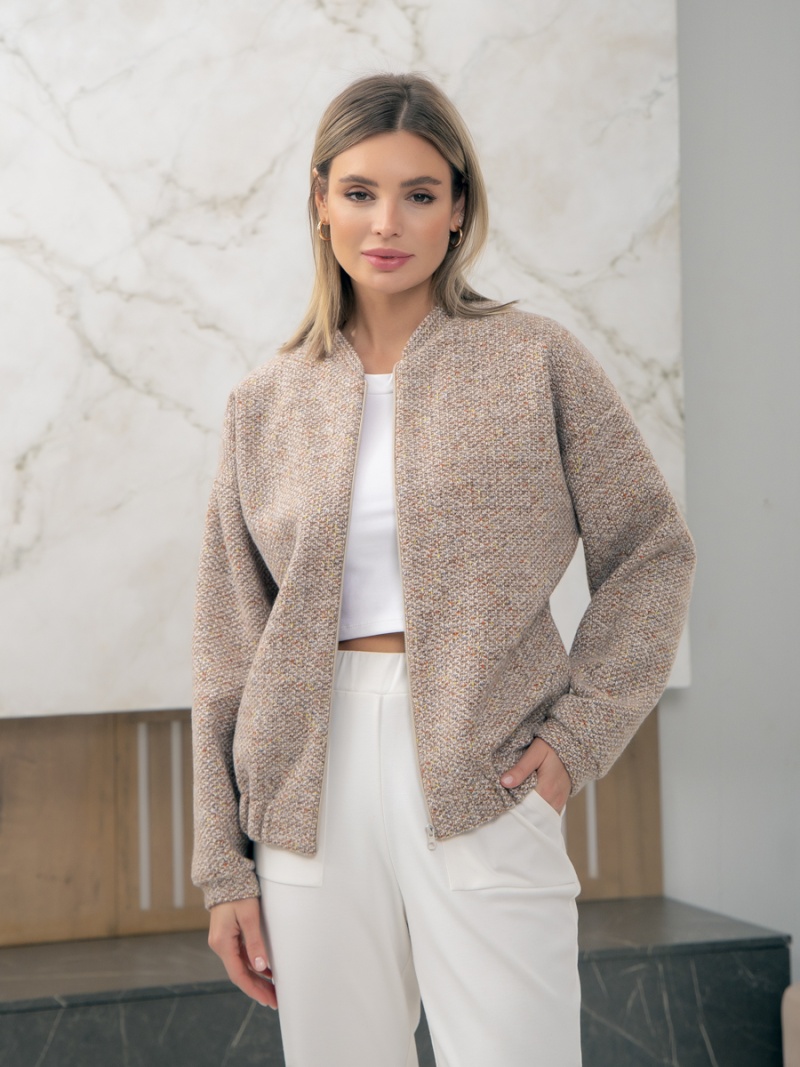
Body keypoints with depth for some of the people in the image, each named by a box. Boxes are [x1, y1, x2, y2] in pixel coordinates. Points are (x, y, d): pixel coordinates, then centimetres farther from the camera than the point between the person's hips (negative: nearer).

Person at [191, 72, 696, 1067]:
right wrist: (226, 868, 7)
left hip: (482, 788, -2)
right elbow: (228, 652, 9)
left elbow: (651, 554, 6)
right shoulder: (265, 404, 9)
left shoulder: (534, 361, 2)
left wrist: (579, 735, -5)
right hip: (315, 790, 3)